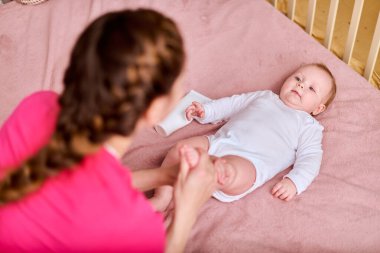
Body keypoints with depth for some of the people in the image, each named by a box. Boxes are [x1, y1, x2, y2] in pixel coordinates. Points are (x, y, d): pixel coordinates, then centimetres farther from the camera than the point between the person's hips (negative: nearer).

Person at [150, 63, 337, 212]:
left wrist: (294, 182, -15)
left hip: (248, 161, -5)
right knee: (179, 149, -15)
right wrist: (205, 111, 16)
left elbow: (310, 158, 4)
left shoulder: (309, 126, 16)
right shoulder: (264, 96, 30)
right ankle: (162, 199, -15)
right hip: (218, 142, 6)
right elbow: (232, 104, 33)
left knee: (234, 174, -40)